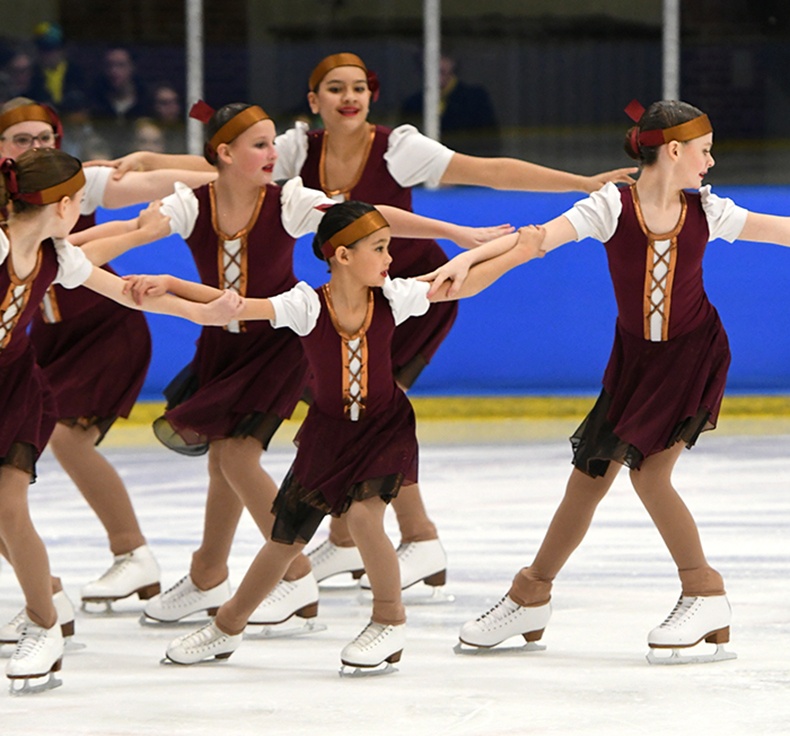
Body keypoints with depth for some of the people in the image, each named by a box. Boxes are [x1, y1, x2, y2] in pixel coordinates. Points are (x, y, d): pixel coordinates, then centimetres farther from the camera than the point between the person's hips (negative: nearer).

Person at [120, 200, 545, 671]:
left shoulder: (393, 297, -15)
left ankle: (390, 619, -1)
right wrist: (170, 285, -42)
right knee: (288, 537, 8)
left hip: (384, 426, 0)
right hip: (328, 432, 0)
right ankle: (227, 627, 30)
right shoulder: (308, 305, -21)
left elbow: (466, 285, -11)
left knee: (363, 513, -25)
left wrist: (518, 249, -20)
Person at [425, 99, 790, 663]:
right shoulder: (612, 208, -13)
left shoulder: (705, 212, -6)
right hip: (634, 357, 1)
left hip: (694, 355, -1)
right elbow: (542, 237, -25)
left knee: (648, 469, -17)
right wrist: (471, 256, -40)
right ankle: (531, 598, 20)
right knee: (590, 474, 5)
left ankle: (705, 597, -5)